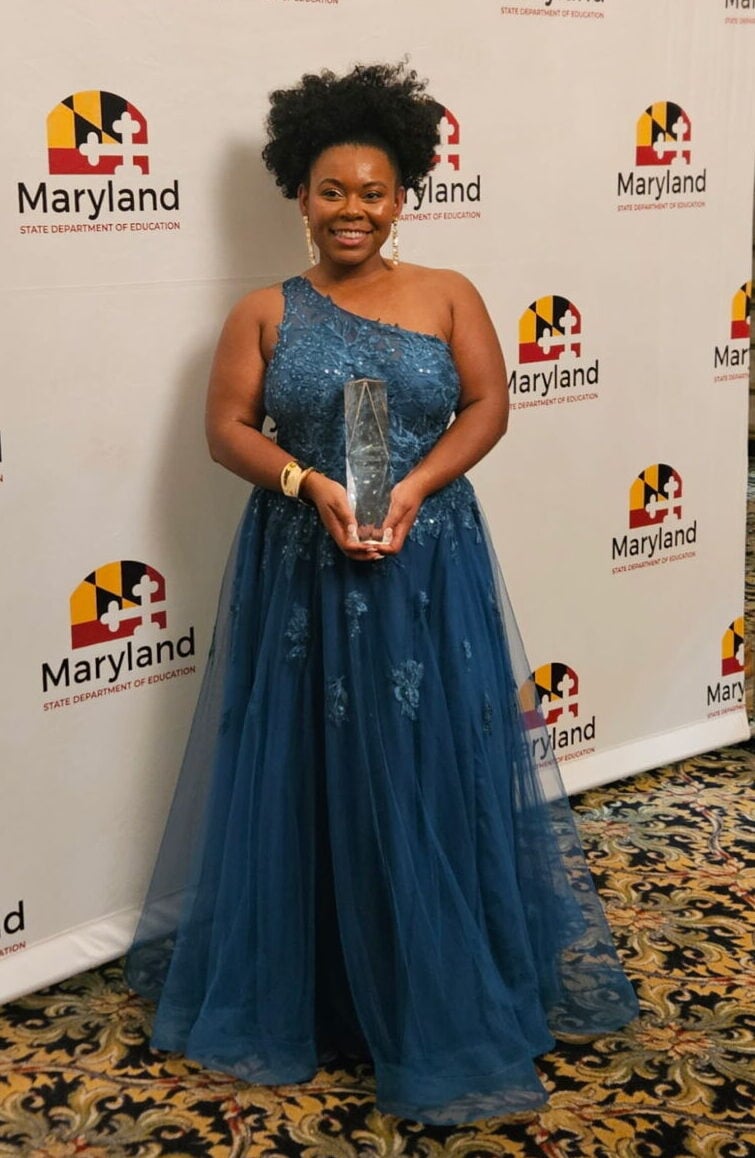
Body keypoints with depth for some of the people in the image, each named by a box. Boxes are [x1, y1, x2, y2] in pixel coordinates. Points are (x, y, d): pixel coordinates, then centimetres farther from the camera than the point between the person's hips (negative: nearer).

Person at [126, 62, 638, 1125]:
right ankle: (303, 989, 23)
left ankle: (444, 1002, 18)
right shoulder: (265, 312, 3)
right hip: (301, 571, 0)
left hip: (430, 568, 0)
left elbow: (487, 406, -2)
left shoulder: (449, 295, 4)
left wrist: (414, 487, -17)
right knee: (306, 780, 6)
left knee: (435, 780, 3)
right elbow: (229, 429, -1)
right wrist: (310, 485, -18)